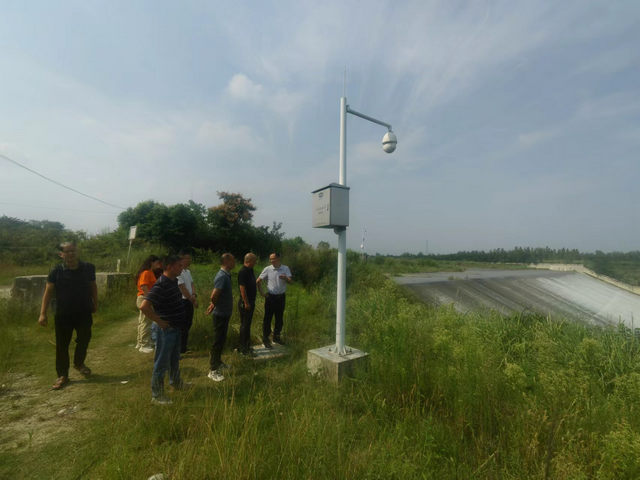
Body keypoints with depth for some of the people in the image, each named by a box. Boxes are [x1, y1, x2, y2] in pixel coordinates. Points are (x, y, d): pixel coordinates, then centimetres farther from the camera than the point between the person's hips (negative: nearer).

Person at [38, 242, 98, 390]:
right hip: (63, 314, -1)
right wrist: (43, 313, -12)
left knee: (84, 340, 12)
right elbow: (48, 292, -7)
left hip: (84, 313, 1)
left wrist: (95, 303, 11)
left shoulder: (88, 268, -4)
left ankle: (79, 363, 40)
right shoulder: (56, 271, -8)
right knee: (62, 345, 9)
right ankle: (62, 375, 23)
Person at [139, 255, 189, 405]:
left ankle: (176, 382, 44)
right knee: (162, 363, 6)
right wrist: (160, 322, -22)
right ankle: (157, 395, 22)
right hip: (166, 330, -9)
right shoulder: (161, 285, -25)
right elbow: (144, 306, -31)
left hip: (176, 328, 9)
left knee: (175, 359, 25)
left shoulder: (173, 281, 4)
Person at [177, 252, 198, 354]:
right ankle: (180, 349, 9)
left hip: (189, 301, 9)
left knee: (188, 325, 14)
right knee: (183, 326, -2)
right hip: (182, 301, -9)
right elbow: (183, 289, -19)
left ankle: (183, 347, 26)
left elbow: (192, 285, 8)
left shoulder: (188, 272, 13)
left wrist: (194, 295, -10)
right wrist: (192, 300, -14)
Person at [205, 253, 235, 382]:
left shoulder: (226, 275, 7)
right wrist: (215, 305, -9)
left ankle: (218, 362, 36)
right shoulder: (222, 276, -24)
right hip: (221, 314, -9)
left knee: (222, 339, 21)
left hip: (224, 313, 9)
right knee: (218, 340, 0)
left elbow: (216, 295, 18)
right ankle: (213, 370, 11)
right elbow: (214, 296, -28)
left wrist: (213, 305, 15)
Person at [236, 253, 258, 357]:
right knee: (245, 325, -2)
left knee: (246, 325, 16)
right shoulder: (243, 272, -19)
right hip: (245, 303, -9)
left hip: (251, 301, 9)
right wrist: (246, 302, -22)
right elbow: (242, 288, -22)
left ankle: (242, 346, 26)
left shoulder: (250, 270, 10)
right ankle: (244, 349, 8)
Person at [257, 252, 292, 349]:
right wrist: (261, 292, -3)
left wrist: (286, 278, -32)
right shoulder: (267, 269, -7)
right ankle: (265, 340, 13)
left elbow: (291, 282, -11)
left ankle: (276, 337, 28)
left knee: (279, 318, 13)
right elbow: (258, 281, 0)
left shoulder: (285, 268, -4)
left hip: (281, 297, 2)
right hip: (270, 297, -2)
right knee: (267, 318, 3)